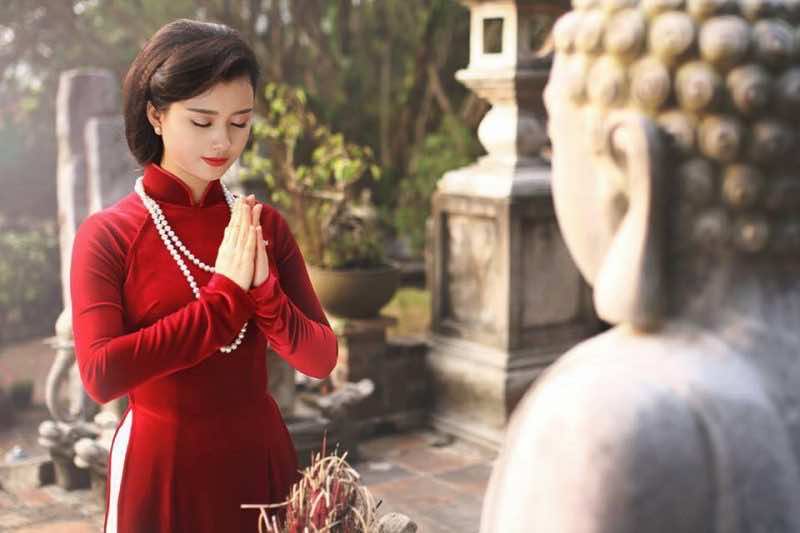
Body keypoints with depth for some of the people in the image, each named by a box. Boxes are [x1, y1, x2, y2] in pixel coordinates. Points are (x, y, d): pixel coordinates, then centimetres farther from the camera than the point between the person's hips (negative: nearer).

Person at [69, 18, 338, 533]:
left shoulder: (265, 226, 0)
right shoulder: (107, 234, -10)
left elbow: (322, 358, -3)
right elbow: (102, 376, -20)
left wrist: (263, 291, -21)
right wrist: (224, 298, -21)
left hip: (261, 460, 3)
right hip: (161, 470, -3)